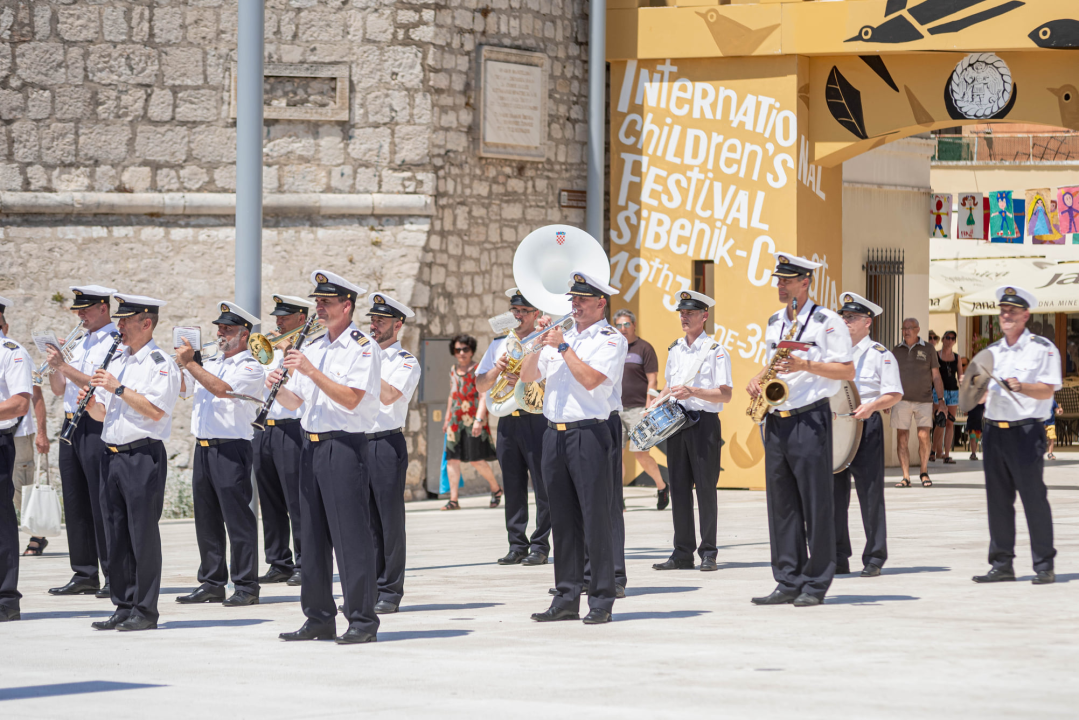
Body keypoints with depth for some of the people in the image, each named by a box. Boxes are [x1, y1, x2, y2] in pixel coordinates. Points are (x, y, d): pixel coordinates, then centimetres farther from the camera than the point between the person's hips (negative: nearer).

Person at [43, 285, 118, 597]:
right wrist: (54, 364, 1)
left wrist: (64, 365, -16)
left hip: (97, 428, -9)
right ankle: (84, 575, 13)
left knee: (102, 503, -9)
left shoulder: (115, 342, -7)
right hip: (71, 427, 9)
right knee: (75, 503, 8)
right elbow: (59, 389, 19)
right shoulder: (80, 344, 20)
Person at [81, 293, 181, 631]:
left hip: (143, 455, -8)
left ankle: (145, 610, -1)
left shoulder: (161, 364, -7)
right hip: (113, 455, 8)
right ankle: (124, 606, 14)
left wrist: (118, 388, -17)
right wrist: (92, 403, -1)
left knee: (143, 533, -5)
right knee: (117, 533, 8)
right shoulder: (116, 361, 17)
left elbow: (155, 410, -19)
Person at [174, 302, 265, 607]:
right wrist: (181, 362, 2)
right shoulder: (209, 363, 19)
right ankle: (212, 583, 17)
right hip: (203, 447, 8)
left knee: (237, 519, -6)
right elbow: (181, 389, 19)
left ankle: (246, 586, -3)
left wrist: (190, 363, -17)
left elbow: (222, 388, -21)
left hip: (231, 449, -8)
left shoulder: (250, 367, -5)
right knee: (207, 519, 10)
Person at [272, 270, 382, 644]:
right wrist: (278, 388, -4)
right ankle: (319, 619, 14)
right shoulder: (312, 347, 17)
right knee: (313, 535, 9)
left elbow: (351, 399, -18)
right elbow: (294, 402, 17)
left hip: (345, 447, -8)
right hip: (312, 445, 8)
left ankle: (362, 620, -4)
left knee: (351, 535, -8)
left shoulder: (362, 347, -6)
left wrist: (311, 371, -21)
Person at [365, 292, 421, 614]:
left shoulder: (405, 362, -1)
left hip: (387, 444, -5)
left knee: (390, 521, -2)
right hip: (358, 442, 5)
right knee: (366, 520, 6)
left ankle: (390, 591, 1)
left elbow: (388, 395, -18)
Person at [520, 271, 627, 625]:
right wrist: (539, 345, 0)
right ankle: (567, 599, 12)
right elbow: (527, 376, 15)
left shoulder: (610, 340, -2)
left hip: (588, 433, -6)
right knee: (563, 520, 8)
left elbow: (591, 379, -17)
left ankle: (601, 601, -3)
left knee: (596, 519, -6)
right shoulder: (561, 334, 18)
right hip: (554, 433, 6)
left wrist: (562, 347, -11)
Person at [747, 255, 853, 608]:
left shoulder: (827, 321, -4)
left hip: (810, 418, -7)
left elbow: (847, 371, -7)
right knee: (781, 503, 6)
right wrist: (758, 379, 8)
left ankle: (816, 584, 0)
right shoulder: (774, 323, 17)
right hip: (776, 420, 7)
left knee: (816, 505, -4)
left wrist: (805, 364, -17)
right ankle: (788, 582, 10)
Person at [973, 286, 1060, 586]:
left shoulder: (1042, 348, -1)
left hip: (1026, 431, -6)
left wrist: (1020, 387, -25)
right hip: (994, 430, 6)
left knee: (1034, 498, -6)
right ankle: (1001, 565, 11)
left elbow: (1047, 390, -9)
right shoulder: (992, 352, 17)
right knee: (998, 501, 6)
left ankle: (1044, 566, -1)